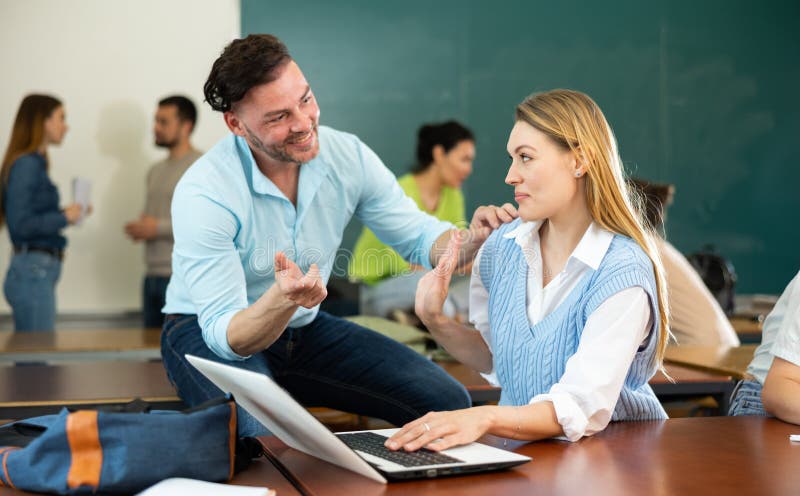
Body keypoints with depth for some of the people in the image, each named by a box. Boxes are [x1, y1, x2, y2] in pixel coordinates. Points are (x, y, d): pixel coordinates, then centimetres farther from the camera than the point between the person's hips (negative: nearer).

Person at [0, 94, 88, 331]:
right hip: (33, 271, -9)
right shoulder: (26, 165, -13)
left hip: (36, 271, 9)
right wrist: (64, 217, -10)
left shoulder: (35, 163, 13)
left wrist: (67, 214, 7)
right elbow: (20, 225, -18)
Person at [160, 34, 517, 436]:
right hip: (208, 332, -5)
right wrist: (282, 299, -48)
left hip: (305, 328, 5)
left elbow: (419, 237, 1)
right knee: (263, 433, -38)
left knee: (446, 402, -11)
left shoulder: (348, 156, -10)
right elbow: (226, 335, -27)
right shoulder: (202, 194, -25)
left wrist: (473, 240, -22)